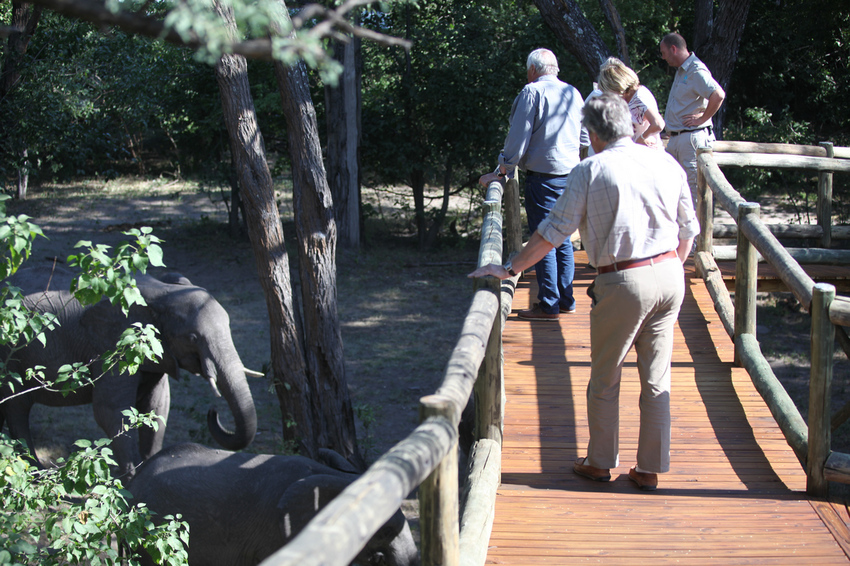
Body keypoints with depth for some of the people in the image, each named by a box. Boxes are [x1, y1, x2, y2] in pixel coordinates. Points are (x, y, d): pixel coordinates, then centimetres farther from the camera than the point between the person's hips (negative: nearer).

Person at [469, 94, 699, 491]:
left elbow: (553, 231, -8)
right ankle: (650, 469, 17)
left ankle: (600, 462, 24)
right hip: (670, 276, 5)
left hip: (623, 283, -5)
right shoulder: (666, 163, 6)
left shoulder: (590, 171, -7)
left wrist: (509, 268, -1)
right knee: (656, 378, 12)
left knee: (605, 378, 12)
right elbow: (688, 229, 11)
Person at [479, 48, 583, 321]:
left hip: (543, 174, -7)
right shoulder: (573, 93, 12)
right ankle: (566, 300, 17)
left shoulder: (532, 92, -8)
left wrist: (501, 171, -5)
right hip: (570, 173, 7)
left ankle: (549, 305, -2)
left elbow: (519, 137, -11)